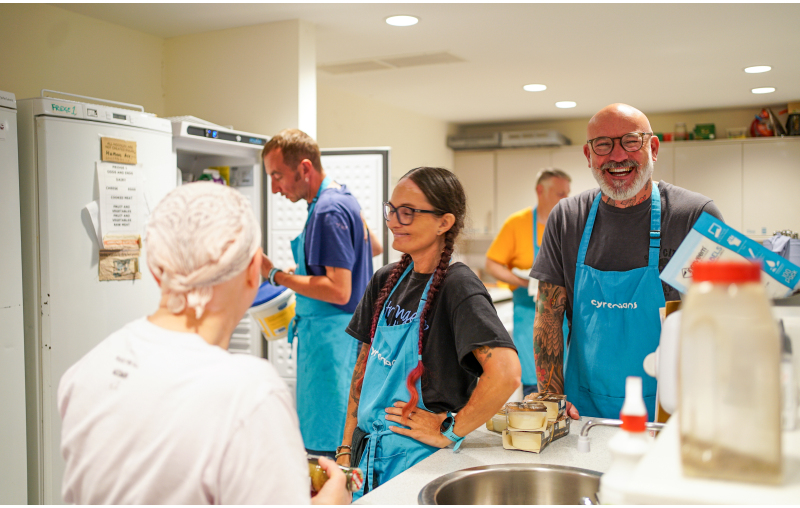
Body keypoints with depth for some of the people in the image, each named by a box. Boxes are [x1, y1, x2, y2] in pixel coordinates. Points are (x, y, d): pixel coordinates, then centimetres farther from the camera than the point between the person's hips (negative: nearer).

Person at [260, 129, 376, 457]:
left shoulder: (329, 211, -18)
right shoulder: (342, 198, 14)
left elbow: (339, 291, -24)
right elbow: (373, 246, 30)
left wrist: (275, 275, -17)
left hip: (330, 338, -10)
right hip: (336, 334, 10)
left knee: (322, 446, -5)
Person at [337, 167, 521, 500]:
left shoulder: (457, 286, -17)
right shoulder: (386, 281, 5)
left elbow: (506, 372, -31)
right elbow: (365, 366, 10)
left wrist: (448, 431, -20)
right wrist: (346, 448, 6)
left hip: (418, 460, -6)